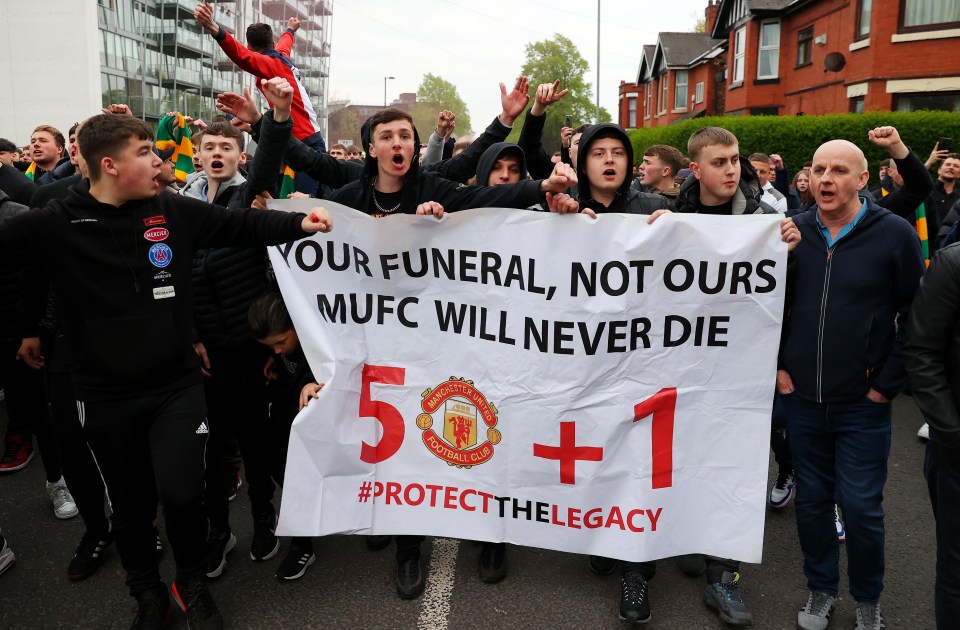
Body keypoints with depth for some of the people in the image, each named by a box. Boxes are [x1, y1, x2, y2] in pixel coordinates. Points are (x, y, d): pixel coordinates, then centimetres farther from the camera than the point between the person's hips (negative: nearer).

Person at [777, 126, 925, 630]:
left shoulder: (895, 235, -9)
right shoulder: (794, 231, -1)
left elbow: (917, 316, -5)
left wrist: (887, 383, -7)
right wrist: (777, 366, 5)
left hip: (863, 404, -2)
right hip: (801, 398, 3)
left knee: (861, 506, 5)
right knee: (812, 499, 14)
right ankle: (821, 589, 34)